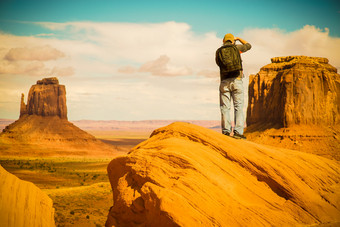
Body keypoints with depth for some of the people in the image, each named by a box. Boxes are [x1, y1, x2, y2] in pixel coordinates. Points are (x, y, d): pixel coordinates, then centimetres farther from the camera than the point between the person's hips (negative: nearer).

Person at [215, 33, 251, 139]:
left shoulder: (218, 51, 9)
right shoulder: (236, 47, 8)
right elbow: (248, 45, 26)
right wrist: (238, 38, 39)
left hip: (224, 82, 1)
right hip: (237, 80, -1)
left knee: (225, 107, 4)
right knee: (238, 107, 0)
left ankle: (226, 131, -2)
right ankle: (238, 132, -8)